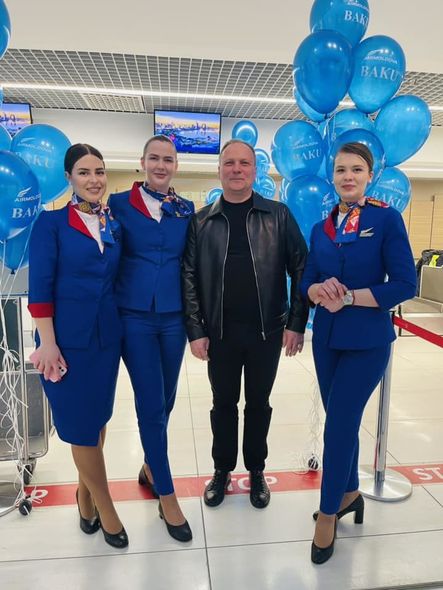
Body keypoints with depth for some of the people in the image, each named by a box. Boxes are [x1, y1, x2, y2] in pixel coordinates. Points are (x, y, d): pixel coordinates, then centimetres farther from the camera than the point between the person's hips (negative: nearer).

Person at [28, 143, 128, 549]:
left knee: (98, 418, 15)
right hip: (68, 337, -4)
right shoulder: (52, 222, -5)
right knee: (82, 424, 5)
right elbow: (40, 287, -9)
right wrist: (47, 343, -14)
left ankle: (86, 492, 37)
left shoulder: (113, 226, 8)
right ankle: (105, 507, 23)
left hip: (107, 335, 5)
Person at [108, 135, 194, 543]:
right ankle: (167, 496, 16)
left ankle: (150, 466, 40)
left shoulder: (186, 210, 7)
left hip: (173, 316, 3)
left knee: (165, 401, 14)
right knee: (151, 405, 0)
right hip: (134, 317, -3)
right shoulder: (119, 204, 0)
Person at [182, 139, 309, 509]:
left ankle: (256, 471, 35)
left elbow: (300, 270, -1)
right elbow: (189, 278, 0)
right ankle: (222, 470, 35)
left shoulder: (278, 216, 0)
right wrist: (195, 330, -5)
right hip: (219, 332, 1)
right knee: (223, 404, 15)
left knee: (259, 404, 15)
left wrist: (296, 323, -6)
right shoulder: (202, 221, 3)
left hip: (267, 330, 0)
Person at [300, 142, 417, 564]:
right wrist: (321, 291, -16)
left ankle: (328, 515, 20)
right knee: (341, 421, 17)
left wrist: (349, 297, -18)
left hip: (367, 341, -5)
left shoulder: (386, 218, -7)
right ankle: (349, 494, 39)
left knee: (339, 426, -2)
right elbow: (307, 282, 6)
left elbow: (404, 284, -13)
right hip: (326, 337, 5)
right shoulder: (321, 229, 8)